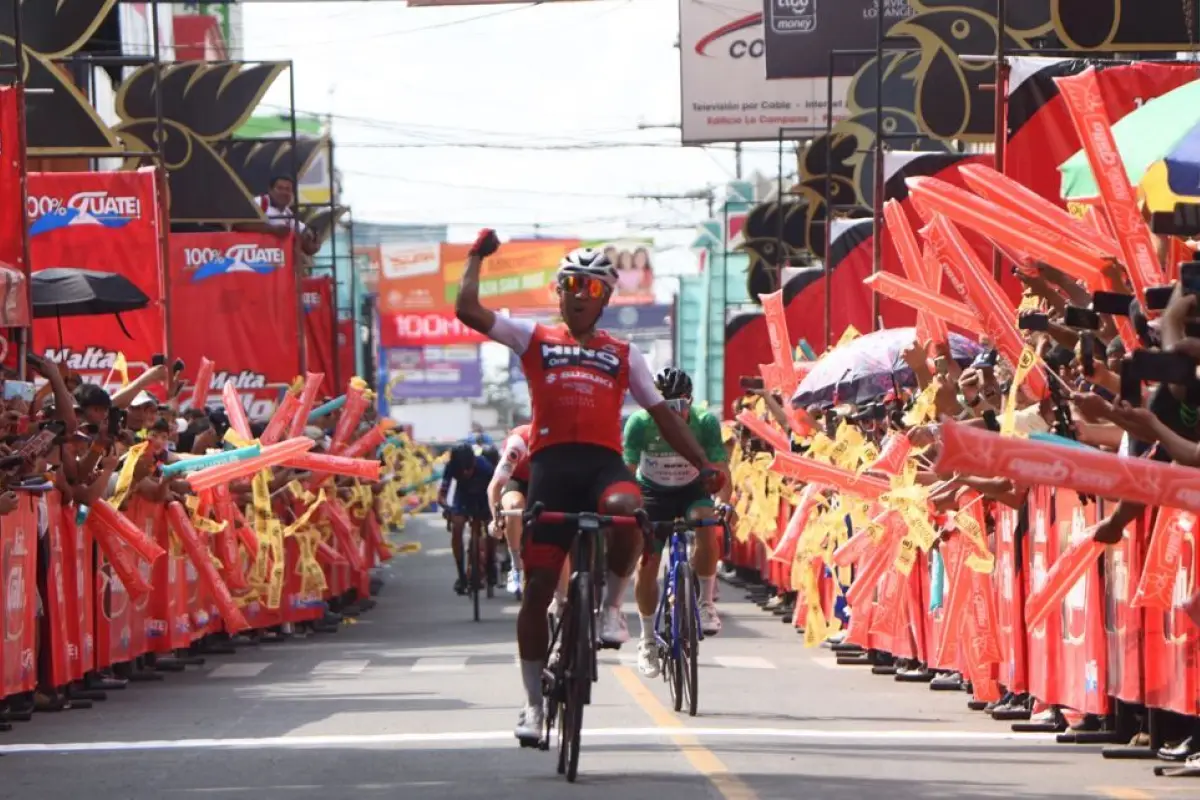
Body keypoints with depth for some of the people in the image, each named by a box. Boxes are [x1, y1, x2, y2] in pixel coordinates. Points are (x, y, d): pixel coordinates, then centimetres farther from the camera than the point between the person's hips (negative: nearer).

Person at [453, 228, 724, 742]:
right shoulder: (534, 339, 15)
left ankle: (611, 606, -12)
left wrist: (703, 465, 13)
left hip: (603, 462, 0)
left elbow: (662, 414, 21)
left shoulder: (623, 355, 20)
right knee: (538, 587, -2)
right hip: (551, 463, 0)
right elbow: (468, 310, 5)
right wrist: (477, 257, 14)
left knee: (626, 512, -37)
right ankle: (534, 702, 9)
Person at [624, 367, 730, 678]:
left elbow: (718, 469, -27)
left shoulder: (705, 422, -24)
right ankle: (648, 640, 13)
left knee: (707, 529, -32)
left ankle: (705, 603, -13)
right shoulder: (640, 423, -25)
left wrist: (726, 503, -43)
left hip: (692, 491, 0)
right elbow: (627, 471, -27)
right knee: (646, 564, -6)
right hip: (653, 493, 0)